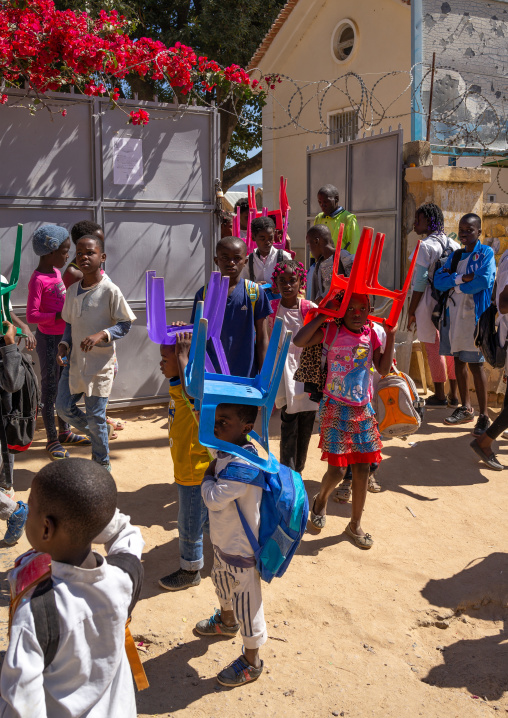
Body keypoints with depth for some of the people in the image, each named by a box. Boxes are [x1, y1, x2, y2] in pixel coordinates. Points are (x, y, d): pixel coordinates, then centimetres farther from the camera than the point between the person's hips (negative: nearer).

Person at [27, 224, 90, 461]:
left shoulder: (56, 272, 6)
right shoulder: (38, 280, -20)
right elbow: (32, 315, -23)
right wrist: (59, 316, -25)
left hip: (64, 337, 9)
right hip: (48, 339, -8)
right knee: (49, 390, 3)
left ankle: (64, 432, 33)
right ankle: (52, 439, 16)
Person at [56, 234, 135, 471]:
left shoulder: (110, 290, -13)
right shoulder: (72, 290, 5)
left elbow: (125, 324, -10)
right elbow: (70, 324, 14)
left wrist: (102, 334, -25)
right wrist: (64, 345, -2)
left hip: (99, 363, -6)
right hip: (74, 361, 6)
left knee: (95, 416, 2)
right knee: (64, 408, 10)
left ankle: (102, 464, 23)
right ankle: (96, 434, 37)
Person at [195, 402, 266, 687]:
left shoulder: (243, 465, -34)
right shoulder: (227, 452, -3)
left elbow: (214, 499, -30)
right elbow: (214, 495, 8)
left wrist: (208, 475, -17)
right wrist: (212, 474, -9)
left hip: (242, 549, -10)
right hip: (224, 541, 10)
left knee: (246, 600, 7)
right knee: (222, 582, 33)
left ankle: (252, 662, 27)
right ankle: (227, 621, 63)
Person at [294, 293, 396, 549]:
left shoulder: (370, 334, 5)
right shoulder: (332, 330, -9)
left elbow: (383, 368, 5)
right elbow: (299, 341, -22)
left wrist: (391, 336, -1)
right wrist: (322, 315, -19)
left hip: (363, 410, 4)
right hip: (335, 409, -4)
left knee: (362, 468, 6)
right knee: (337, 469, -2)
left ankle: (355, 525, 23)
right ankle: (321, 499, 34)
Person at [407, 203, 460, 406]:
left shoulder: (425, 246, -13)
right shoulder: (454, 245, 8)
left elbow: (420, 282, -16)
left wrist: (411, 311, -10)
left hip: (429, 302, -7)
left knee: (433, 348, 3)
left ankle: (439, 396, 12)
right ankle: (454, 395, 21)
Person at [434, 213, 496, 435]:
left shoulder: (486, 253, -2)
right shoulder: (455, 256, 14)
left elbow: (484, 280, -19)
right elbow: (438, 281, 1)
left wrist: (453, 281, -8)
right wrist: (462, 278, -13)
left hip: (474, 315, -6)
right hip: (453, 314, 6)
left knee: (475, 364, -5)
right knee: (458, 360, 11)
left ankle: (484, 416, 3)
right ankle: (466, 408, 24)